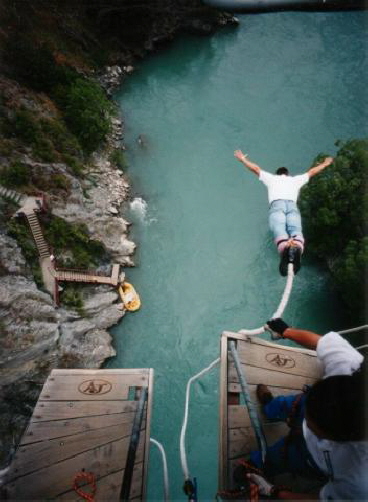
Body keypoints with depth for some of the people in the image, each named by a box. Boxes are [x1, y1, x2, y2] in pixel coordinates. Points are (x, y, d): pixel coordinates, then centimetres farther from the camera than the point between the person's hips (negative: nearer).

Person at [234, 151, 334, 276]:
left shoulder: (272, 178, 34)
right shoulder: (296, 179, 37)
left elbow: (255, 168, 42)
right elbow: (312, 171, 51)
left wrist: (243, 159, 59)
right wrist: (325, 163, 69)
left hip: (276, 204, -1)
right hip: (292, 205, 1)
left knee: (278, 228, -26)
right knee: (295, 228, -22)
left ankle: (284, 246, -59)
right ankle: (297, 247, -56)